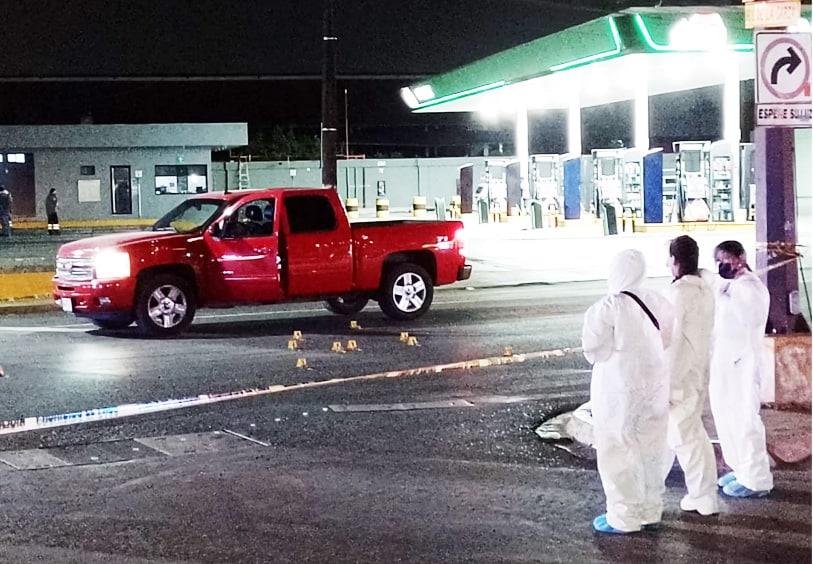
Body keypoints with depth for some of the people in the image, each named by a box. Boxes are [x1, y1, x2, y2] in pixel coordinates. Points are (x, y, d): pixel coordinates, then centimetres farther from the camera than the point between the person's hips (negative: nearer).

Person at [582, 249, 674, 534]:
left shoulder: (607, 307, -19)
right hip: (654, 382, 6)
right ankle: (650, 511, 27)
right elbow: (667, 337, 9)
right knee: (650, 449, 16)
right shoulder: (656, 301, -3)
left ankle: (624, 517, 11)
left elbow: (595, 350, -15)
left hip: (619, 386, -6)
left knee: (617, 451, 6)